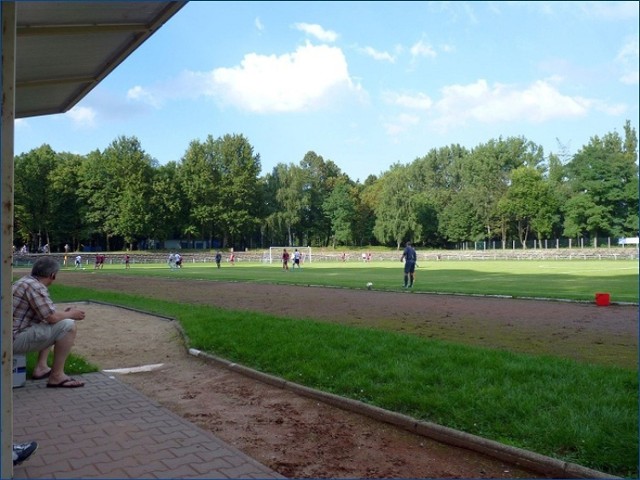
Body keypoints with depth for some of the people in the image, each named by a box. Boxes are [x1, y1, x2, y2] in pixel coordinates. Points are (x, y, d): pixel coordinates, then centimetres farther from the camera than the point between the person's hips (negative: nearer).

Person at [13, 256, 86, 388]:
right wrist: (71, 314, -5)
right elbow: (52, 317, -22)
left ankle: (41, 367, 17)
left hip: (9, 334, 11)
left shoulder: (26, 281, 13)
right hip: (15, 339, -11)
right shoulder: (36, 287, -17)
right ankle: (56, 376, -9)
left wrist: (64, 313, 23)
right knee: (68, 326, -16)